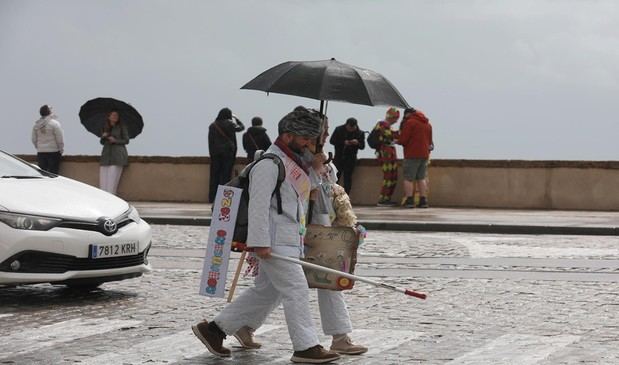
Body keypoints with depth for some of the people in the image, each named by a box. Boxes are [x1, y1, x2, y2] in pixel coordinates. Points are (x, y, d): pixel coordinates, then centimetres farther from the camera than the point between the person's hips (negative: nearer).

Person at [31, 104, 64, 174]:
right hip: (53, 152, -5)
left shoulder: (36, 125, 6)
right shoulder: (54, 123, -10)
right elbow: (60, 139, -10)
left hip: (41, 153, 5)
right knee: (53, 173, -4)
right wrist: (61, 150, 3)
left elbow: (34, 139, 11)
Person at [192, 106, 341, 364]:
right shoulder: (269, 163, -14)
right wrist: (260, 243, -24)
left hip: (290, 240, 10)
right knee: (296, 289, -9)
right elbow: (259, 205, -20)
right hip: (275, 242, -10)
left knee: (265, 291, 14)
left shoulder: (293, 162, 19)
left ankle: (214, 329, 21)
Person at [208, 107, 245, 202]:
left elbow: (210, 141, 6)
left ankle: (212, 197, 6)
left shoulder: (212, 126, 5)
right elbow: (241, 127, 9)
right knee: (225, 174, -1)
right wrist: (235, 118, 24)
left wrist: (211, 153, 12)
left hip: (215, 153, 3)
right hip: (228, 152, -3)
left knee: (214, 174, 6)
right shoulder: (230, 124, -7)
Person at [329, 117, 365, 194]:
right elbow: (332, 141, -6)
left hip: (351, 159, 0)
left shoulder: (360, 133, -2)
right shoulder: (339, 130, -4)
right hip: (339, 158, 0)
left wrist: (357, 143, -22)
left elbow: (362, 146, 1)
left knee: (347, 178, 2)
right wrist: (343, 142, -19)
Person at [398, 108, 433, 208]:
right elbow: (429, 141, 21)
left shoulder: (410, 122, -8)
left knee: (408, 178, -2)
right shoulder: (427, 124, 17)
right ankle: (423, 201, 6)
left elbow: (403, 140, -12)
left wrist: (398, 141, 7)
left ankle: (409, 201, -7)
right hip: (424, 154, 7)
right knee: (421, 178, 11)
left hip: (412, 155, -7)